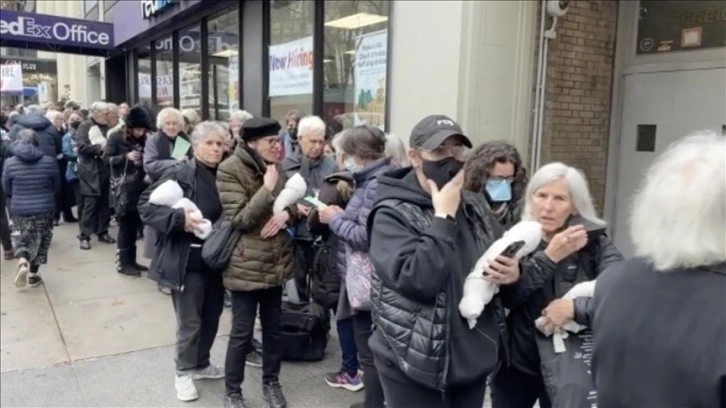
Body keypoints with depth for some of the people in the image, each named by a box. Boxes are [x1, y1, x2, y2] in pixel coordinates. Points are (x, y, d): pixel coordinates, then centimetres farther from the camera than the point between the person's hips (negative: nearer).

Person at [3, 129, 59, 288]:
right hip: (45, 209, 0)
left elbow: (6, 189, 5)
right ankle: (33, 274, 20)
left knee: (20, 239, 18)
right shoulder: (49, 161, -8)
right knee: (40, 241, 14)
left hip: (19, 210, 0)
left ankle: (22, 263, -8)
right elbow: (56, 186, 4)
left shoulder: (10, 163, -8)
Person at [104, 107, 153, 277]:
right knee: (125, 225, -1)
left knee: (135, 225, 9)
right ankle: (123, 263, 7)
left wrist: (143, 160, -4)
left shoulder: (143, 139, 8)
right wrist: (126, 156, -17)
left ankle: (131, 260, 19)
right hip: (123, 187, -5)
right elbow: (107, 158, -6)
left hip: (139, 187, 5)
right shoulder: (116, 137, -4)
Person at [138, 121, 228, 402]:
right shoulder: (180, 173, -11)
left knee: (212, 317, 17)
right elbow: (146, 205, -13)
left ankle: (201, 364, 38)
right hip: (188, 260, -5)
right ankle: (183, 373, 25)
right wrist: (178, 218, -24)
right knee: (190, 321, 4)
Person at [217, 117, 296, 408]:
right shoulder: (230, 170, -14)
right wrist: (267, 190, -25)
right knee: (242, 332, 5)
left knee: (273, 326, 17)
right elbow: (239, 219, -19)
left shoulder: (275, 167, 7)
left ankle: (271, 383, 35)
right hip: (246, 264, -6)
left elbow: (291, 202, 11)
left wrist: (286, 213, -11)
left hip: (275, 261, 6)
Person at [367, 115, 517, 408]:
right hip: (415, 365, -6)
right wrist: (443, 217, -21)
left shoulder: (473, 206, 6)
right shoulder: (392, 214, -14)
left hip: (473, 358, 6)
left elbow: (506, 257, 18)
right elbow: (415, 279, -28)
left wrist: (512, 273, -5)